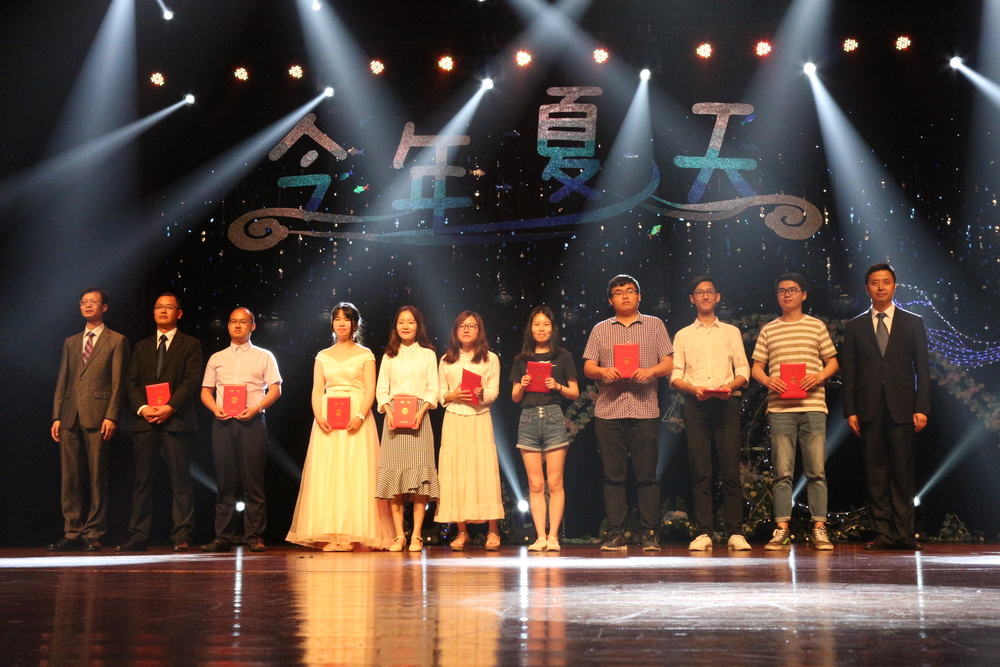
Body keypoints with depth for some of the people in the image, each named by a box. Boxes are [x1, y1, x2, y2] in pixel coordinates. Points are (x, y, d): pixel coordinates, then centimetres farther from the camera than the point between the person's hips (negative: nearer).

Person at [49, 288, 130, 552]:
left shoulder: (116, 341, 6)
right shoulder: (70, 342, 21)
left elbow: (117, 382, -2)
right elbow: (61, 381, 17)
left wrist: (111, 416, -12)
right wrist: (56, 416, 7)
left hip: (97, 417, -5)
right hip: (70, 417, 5)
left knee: (97, 478, -3)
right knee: (70, 478, 3)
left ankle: (93, 534, 2)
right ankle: (72, 533, 8)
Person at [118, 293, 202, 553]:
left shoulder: (190, 344, 8)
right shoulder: (142, 347, 20)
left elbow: (192, 381, -3)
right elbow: (132, 383, 11)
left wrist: (170, 407, -15)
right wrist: (142, 408, -7)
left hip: (175, 419, -4)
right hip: (144, 421, 4)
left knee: (180, 480, -4)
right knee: (142, 480, 3)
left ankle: (181, 536, -3)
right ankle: (138, 536, 6)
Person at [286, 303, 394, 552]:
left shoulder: (365, 355, 7)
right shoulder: (323, 356, 14)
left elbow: (370, 390, -1)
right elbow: (317, 391, 8)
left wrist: (360, 417, -17)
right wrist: (319, 416, -10)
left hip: (356, 418, -3)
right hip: (327, 418, 3)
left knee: (355, 473, -6)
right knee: (326, 473, -3)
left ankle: (353, 535, -5)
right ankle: (329, 535, -1)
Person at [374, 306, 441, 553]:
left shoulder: (427, 354, 11)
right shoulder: (389, 356, 16)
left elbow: (433, 389, 4)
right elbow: (381, 389, 10)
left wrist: (421, 411, -12)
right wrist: (388, 411, -8)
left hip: (418, 416, -2)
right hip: (393, 417, 2)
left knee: (419, 474, -7)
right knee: (393, 476, -5)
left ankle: (416, 535, -5)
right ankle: (399, 535, -2)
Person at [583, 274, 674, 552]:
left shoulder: (655, 325, 13)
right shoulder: (600, 329, 16)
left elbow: (669, 363, 7)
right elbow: (588, 367, 9)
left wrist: (651, 371, -13)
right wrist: (604, 371, -12)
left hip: (645, 409, -1)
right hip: (608, 410, 1)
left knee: (647, 474, -3)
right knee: (613, 475, 1)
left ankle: (650, 534, 2)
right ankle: (615, 534, 5)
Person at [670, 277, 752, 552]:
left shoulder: (731, 332, 17)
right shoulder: (682, 336, 17)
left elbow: (743, 370, 10)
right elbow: (675, 375, 9)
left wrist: (730, 386, -10)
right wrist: (693, 389, -10)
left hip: (726, 403, 0)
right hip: (696, 404, 0)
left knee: (731, 468, -6)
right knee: (700, 470, -4)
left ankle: (735, 533, -3)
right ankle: (704, 533, -2)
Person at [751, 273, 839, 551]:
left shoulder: (817, 326, 11)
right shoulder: (768, 330, 13)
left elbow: (832, 361, 12)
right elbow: (756, 368, 13)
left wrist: (819, 376, -8)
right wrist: (768, 380, -8)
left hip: (812, 405, 0)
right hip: (780, 407, 1)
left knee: (816, 470, -2)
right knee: (782, 471, 0)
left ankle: (819, 529, 3)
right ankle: (781, 530, 3)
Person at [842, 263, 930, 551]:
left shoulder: (913, 323, 10)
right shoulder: (855, 327, 12)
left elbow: (922, 368, 5)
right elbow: (849, 373, 8)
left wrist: (922, 408, -4)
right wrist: (850, 411, -1)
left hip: (902, 408, -1)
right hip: (869, 409, 1)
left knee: (902, 471, -1)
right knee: (876, 473, 1)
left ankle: (903, 533, 3)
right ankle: (882, 533, 5)